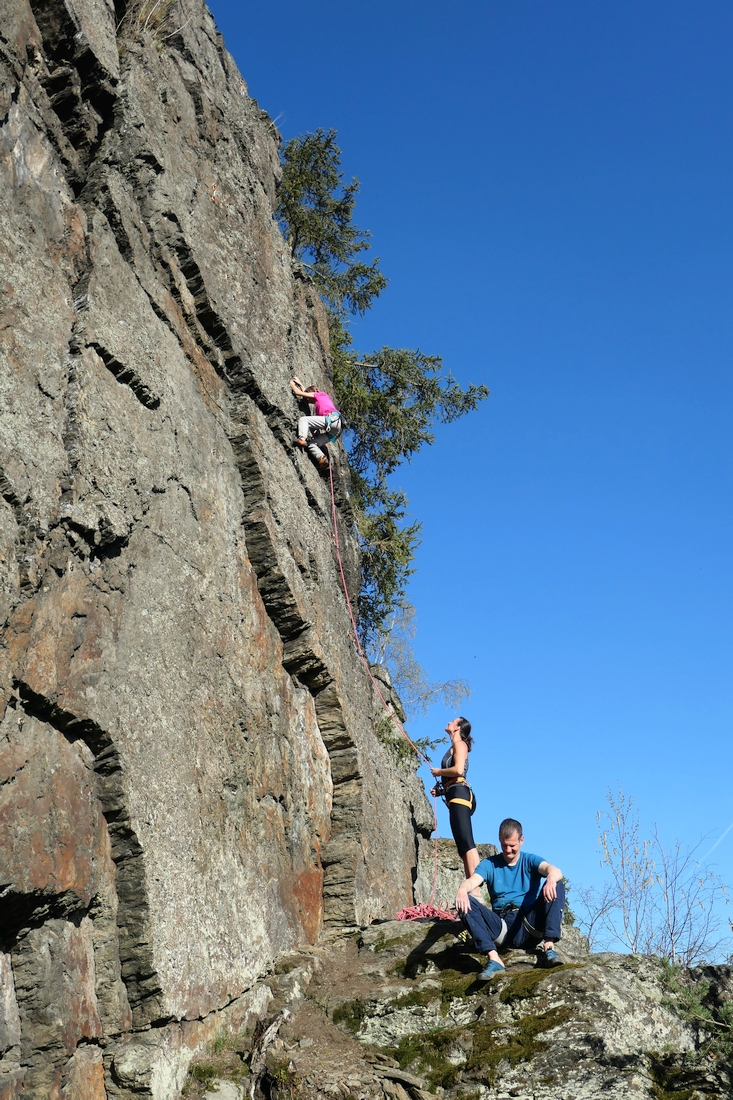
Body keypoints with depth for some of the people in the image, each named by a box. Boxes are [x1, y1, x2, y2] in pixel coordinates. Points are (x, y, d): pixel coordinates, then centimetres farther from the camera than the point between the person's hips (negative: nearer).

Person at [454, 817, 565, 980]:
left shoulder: (530, 861, 10)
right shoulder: (489, 864, 12)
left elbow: (555, 871, -12)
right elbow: (472, 881, -8)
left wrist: (551, 878, -38)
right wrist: (462, 890, -34)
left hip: (529, 925, -1)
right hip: (502, 928, 1)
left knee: (556, 885, -19)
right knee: (465, 901, -21)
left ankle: (547, 948, -30)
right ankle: (493, 959, -34)